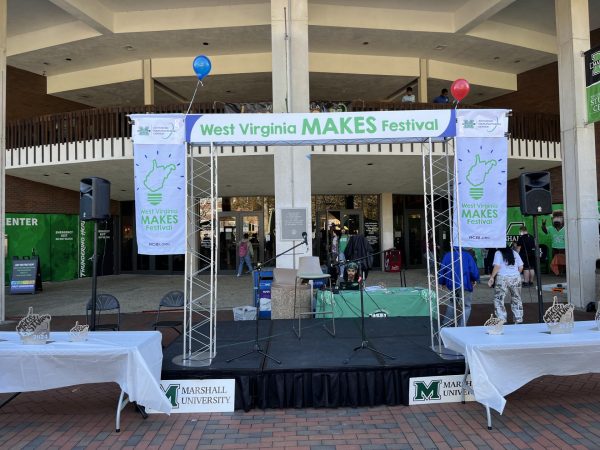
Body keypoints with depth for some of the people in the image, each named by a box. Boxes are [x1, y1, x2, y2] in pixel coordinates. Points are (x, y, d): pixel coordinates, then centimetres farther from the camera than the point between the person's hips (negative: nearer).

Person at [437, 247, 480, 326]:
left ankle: (445, 324, 25)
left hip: (452, 285, 4)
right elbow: (474, 270, -8)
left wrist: (442, 282, 18)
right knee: (466, 306, 8)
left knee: (452, 303, 25)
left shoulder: (447, 255, 1)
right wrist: (475, 280, 10)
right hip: (465, 284, -4)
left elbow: (442, 270, 5)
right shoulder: (467, 255, -7)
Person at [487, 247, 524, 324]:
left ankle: (502, 320, -3)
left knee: (499, 299, 2)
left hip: (502, 278, -4)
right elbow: (521, 267, 8)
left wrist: (492, 277, -7)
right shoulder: (515, 253, 10)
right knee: (516, 299, 16)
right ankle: (519, 320, 21)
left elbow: (497, 266, -13)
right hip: (516, 278, 5)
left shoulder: (498, 253, -2)